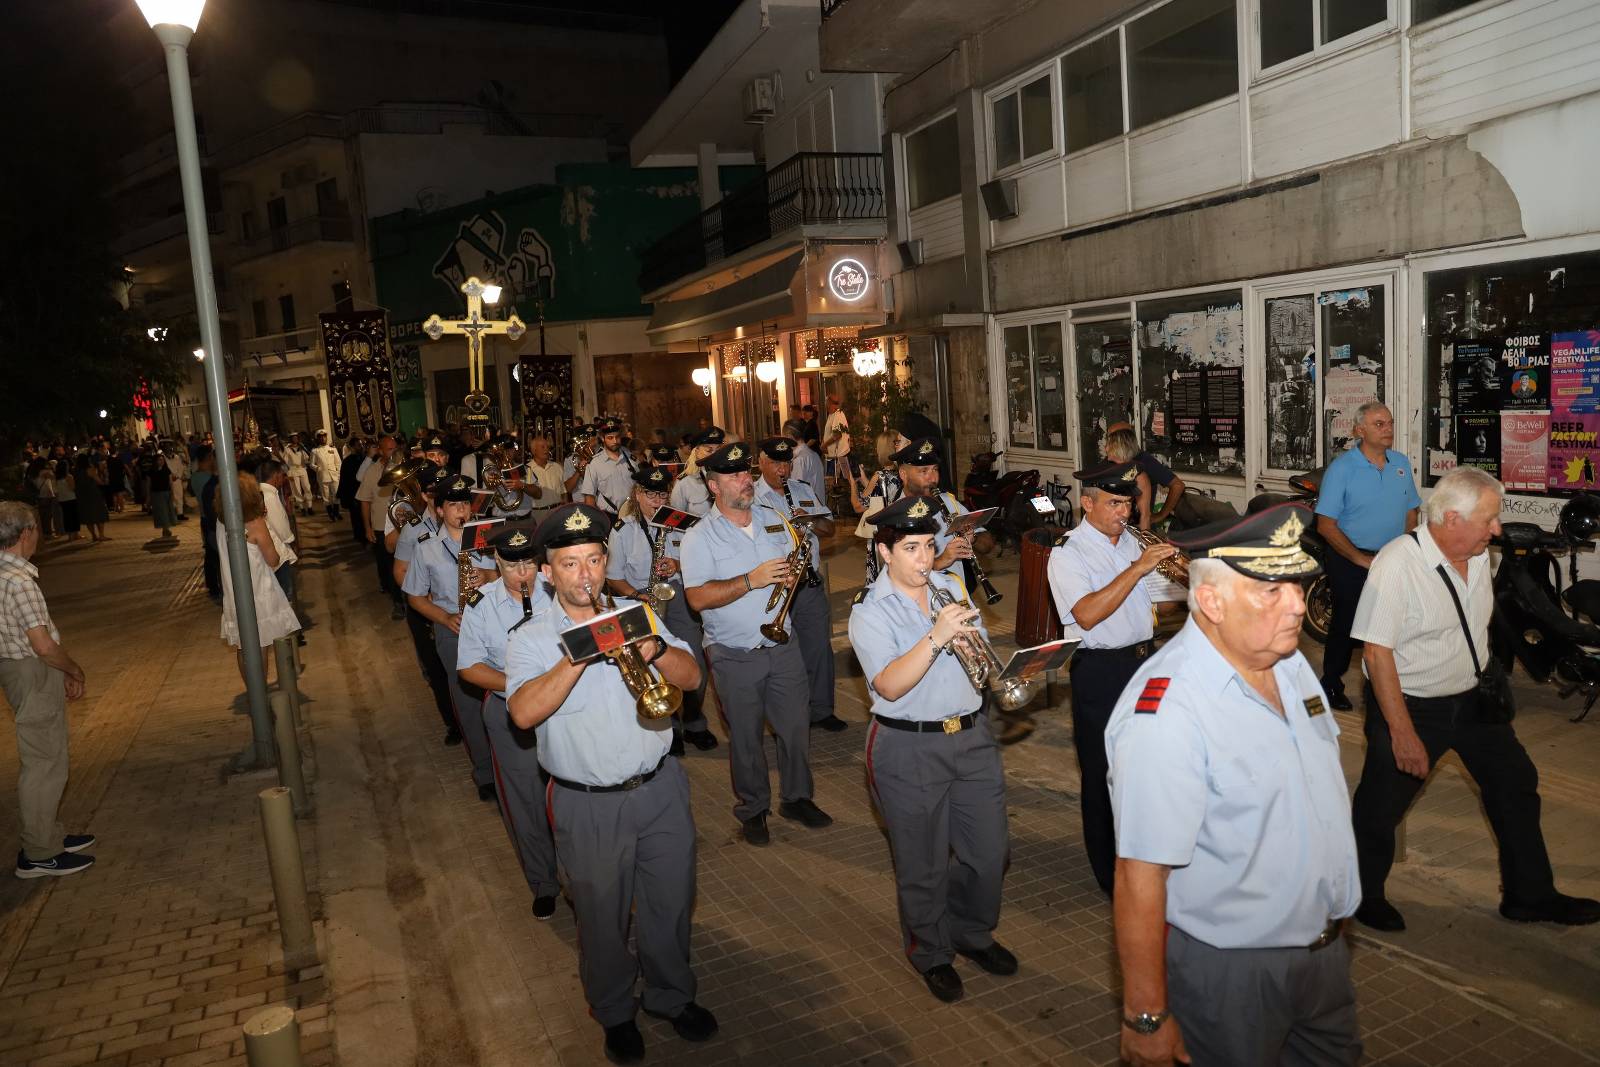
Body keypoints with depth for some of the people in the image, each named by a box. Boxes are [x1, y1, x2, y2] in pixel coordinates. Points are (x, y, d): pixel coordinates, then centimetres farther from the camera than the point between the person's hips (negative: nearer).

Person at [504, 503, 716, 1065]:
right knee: (602, 918, 14)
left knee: (671, 903, 16)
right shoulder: (530, 640, -9)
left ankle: (672, 995, 41)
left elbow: (691, 677, -5)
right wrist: (582, 653, -32)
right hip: (587, 805, -3)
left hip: (660, 788, 3)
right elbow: (524, 712, -26)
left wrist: (655, 649, -24)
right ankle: (614, 1013, 39)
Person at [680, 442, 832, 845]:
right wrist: (752, 580, -26)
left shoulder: (772, 523, 7)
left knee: (796, 726, 11)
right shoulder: (700, 536, -9)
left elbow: (793, 566, 17)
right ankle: (753, 809, 27)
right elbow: (697, 598, -19)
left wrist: (795, 574, -8)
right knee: (746, 738, 9)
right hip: (735, 656, -4)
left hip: (783, 647, 4)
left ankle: (797, 797, 31)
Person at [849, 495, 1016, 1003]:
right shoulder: (869, 611, -10)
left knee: (990, 851, 13)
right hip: (909, 748, -5)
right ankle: (931, 953, 34)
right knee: (925, 867, 9)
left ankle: (973, 933, 39)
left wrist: (969, 639, -13)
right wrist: (936, 637, -32)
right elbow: (889, 686, -23)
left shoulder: (951, 587, 6)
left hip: (972, 736, 5)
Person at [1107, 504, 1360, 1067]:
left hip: (1325, 946, 8)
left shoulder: (1288, 659, -2)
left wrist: (1337, 906, 20)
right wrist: (1147, 1018, -22)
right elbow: (1140, 877, -28)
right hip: (1229, 972, -8)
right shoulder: (1167, 710, -30)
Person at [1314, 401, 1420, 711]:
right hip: (1350, 561, -5)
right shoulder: (1342, 468, -12)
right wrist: (1362, 560, -15)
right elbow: (1326, 525, -15)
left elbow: (1411, 513, 13)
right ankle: (1331, 682, 19)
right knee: (1345, 623, 4)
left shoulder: (1401, 463, 5)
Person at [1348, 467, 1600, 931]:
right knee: (1380, 807, 4)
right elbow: (1376, 652, -25)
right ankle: (1365, 896, 27)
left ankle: (1529, 896, 33)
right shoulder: (1398, 563, -25)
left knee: (1517, 786, 15)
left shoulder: (1480, 555, -2)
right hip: (1412, 704, -7)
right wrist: (1403, 733, -24)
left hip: (1473, 699, 7)